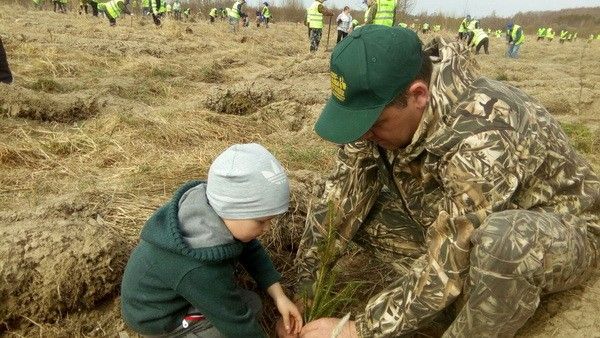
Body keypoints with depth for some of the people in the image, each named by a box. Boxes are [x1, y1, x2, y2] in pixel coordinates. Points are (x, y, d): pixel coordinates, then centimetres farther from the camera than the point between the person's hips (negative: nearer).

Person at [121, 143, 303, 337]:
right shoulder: (200, 269, -41)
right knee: (249, 306, -15)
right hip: (157, 315, -7)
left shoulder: (214, 207, -18)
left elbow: (251, 250, -4)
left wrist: (278, 295, -10)